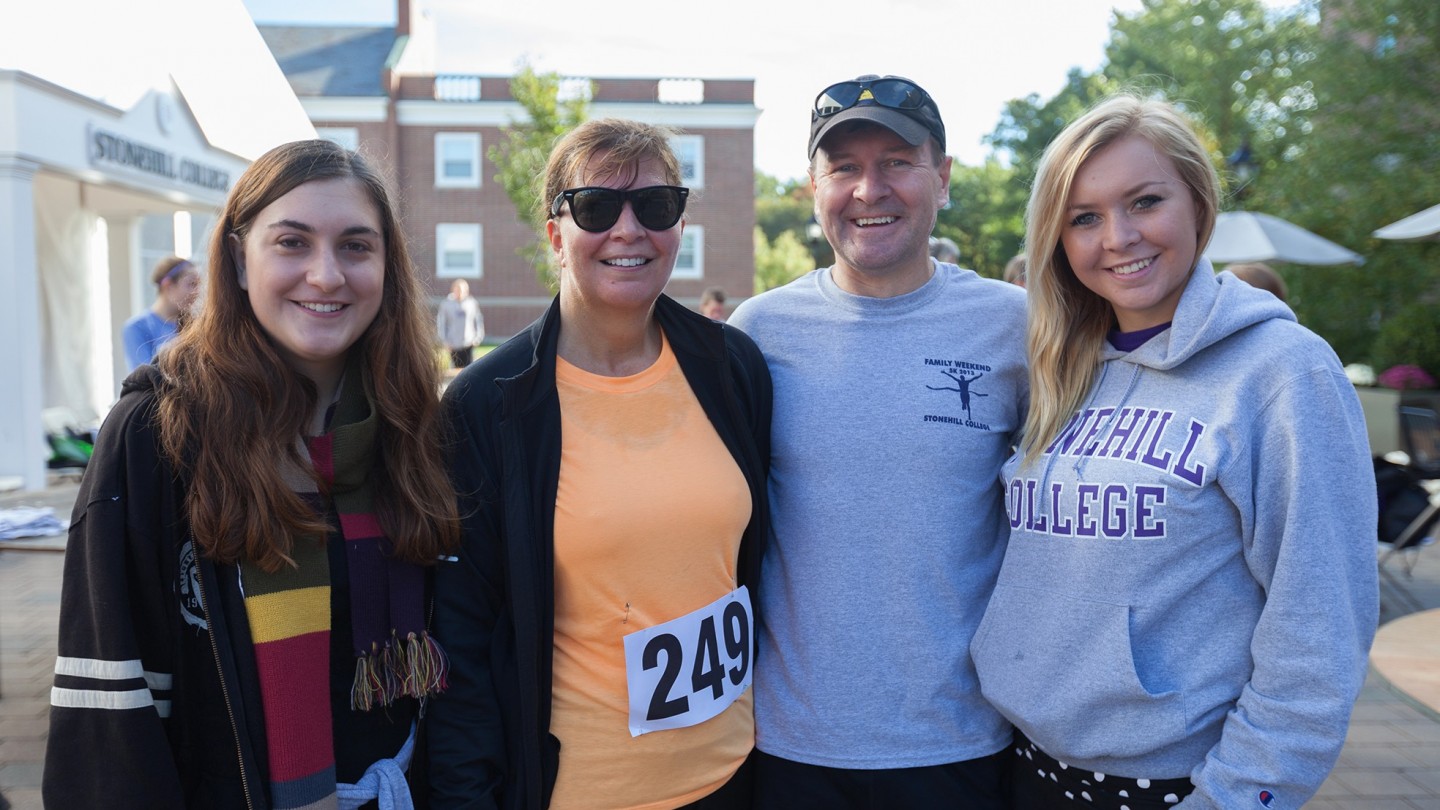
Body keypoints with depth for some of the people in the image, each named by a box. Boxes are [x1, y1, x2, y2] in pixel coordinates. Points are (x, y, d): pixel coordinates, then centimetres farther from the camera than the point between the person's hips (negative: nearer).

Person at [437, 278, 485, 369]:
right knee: (457, 367, 8)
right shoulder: (446, 304, -2)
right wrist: (444, 340, -5)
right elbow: (441, 323, 1)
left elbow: (479, 320, 7)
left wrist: (479, 337, -1)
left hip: (469, 344, 0)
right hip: (453, 344, 0)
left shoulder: (472, 303, 0)